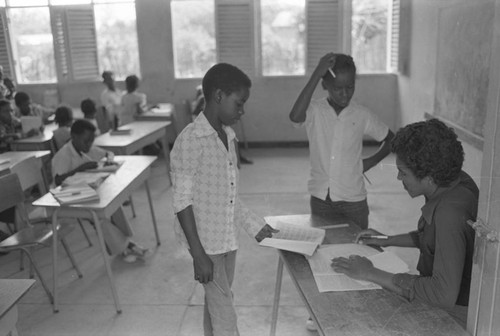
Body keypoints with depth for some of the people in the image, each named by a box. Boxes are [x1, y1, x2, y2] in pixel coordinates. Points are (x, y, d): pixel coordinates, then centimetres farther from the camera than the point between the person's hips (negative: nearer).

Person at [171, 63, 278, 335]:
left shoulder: (228, 137, 6)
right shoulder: (190, 140, -18)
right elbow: (182, 202, -17)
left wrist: (255, 225, 12)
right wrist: (198, 255, -18)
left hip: (227, 238, 7)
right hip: (206, 243, -7)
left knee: (216, 304, 20)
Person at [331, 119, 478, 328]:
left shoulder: (451, 212, -33)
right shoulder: (454, 182, -5)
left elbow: (444, 294, -36)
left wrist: (372, 274, -31)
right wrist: (388, 240, 6)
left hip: (451, 316, -8)